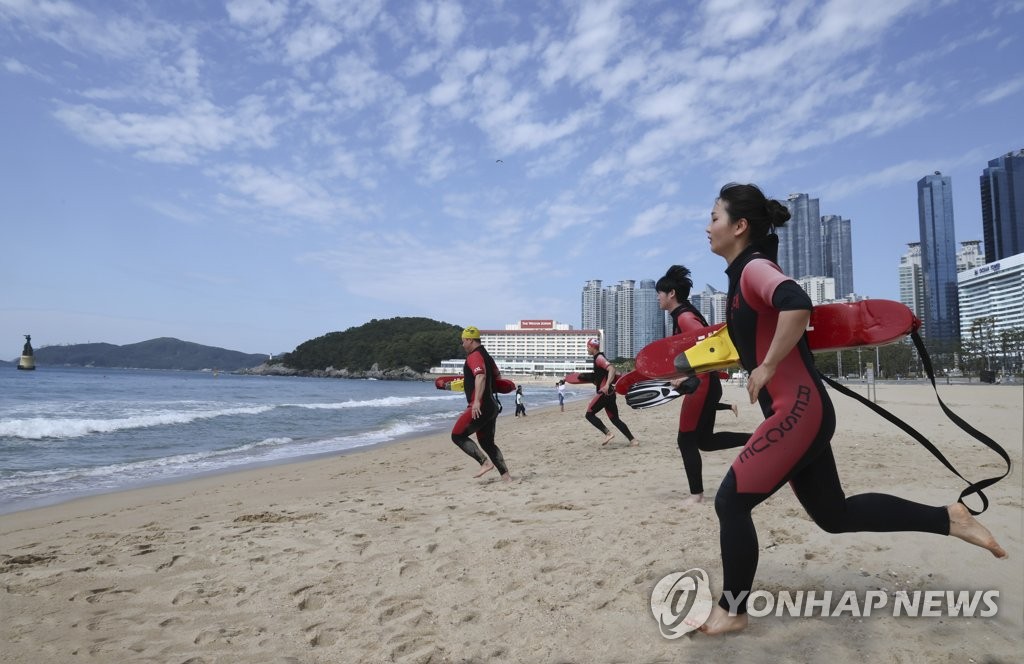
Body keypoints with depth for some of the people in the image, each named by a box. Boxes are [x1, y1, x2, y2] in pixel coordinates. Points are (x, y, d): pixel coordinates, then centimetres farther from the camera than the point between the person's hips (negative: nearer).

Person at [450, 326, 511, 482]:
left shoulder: (474, 356, -12)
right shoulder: (486, 355, 19)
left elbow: (481, 376, -29)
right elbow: (497, 376, 32)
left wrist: (477, 401, -37)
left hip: (480, 407, -10)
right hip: (491, 406, 10)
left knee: (458, 436, 0)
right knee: (487, 442, 17)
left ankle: (485, 462, -8)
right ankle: (505, 475, 12)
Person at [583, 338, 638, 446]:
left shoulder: (599, 358, -11)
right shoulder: (599, 358, 19)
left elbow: (612, 369, -27)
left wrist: (607, 385, -37)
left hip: (605, 392, -10)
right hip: (609, 393, 10)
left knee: (589, 414, -5)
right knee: (614, 418, 11)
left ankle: (608, 433, -10)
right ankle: (632, 440, 8)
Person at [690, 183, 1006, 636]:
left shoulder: (754, 267, -15)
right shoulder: (743, 275, 14)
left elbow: (797, 304, -36)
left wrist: (766, 367, -25)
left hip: (797, 410, -10)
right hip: (798, 411, 10)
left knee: (731, 502, -4)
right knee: (833, 513, 20)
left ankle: (731, 611, 13)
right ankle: (948, 518, 29)